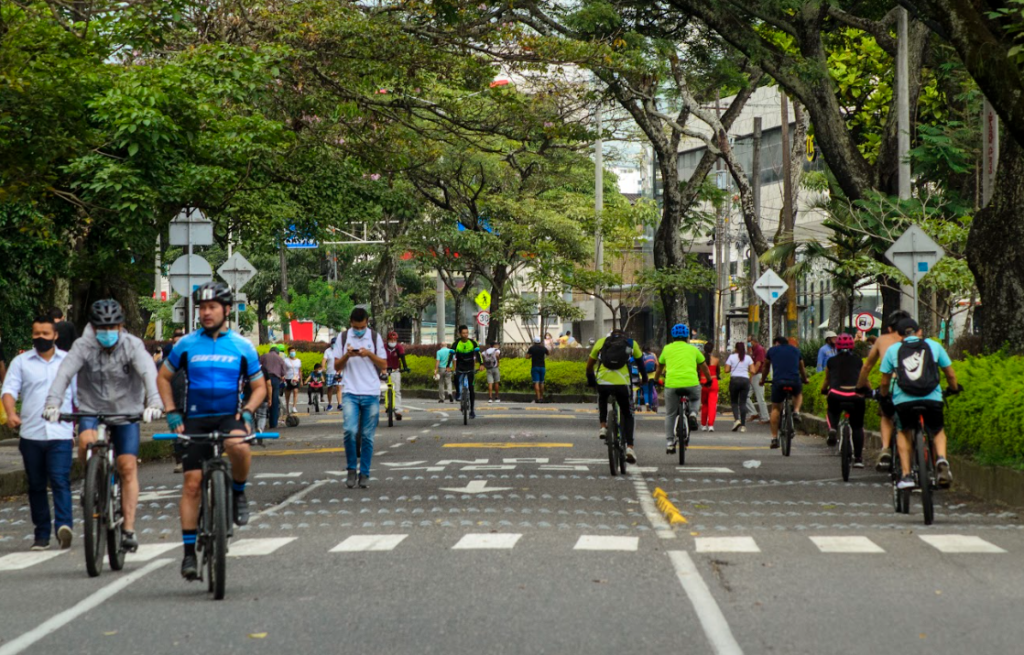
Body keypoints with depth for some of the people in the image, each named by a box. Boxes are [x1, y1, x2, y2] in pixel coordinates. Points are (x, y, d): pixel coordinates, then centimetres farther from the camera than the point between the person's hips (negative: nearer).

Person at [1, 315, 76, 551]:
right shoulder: (21, 362, 8)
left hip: (60, 434, -2)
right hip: (31, 433, 2)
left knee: (60, 481, -15)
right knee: (36, 485, 6)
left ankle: (64, 525, -24)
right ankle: (42, 534, 12)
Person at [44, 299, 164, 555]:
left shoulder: (132, 345, -13)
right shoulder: (84, 346, -11)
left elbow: (148, 372, -29)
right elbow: (65, 372, -24)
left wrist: (154, 402, -48)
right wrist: (53, 402, -42)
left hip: (126, 412, 0)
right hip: (91, 409, 0)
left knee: (128, 467, -7)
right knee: (86, 441, -31)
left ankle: (128, 529, -1)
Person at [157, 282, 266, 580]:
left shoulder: (242, 346, 3)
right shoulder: (186, 345, 4)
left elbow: (259, 386, 11)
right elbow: (163, 377, 15)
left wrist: (247, 412, -7)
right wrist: (172, 413, 3)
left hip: (230, 416, -1)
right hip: (195, 419, 1)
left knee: (238, 446, -36)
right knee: (192, 482, -6)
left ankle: (238, 492, -6)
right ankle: (189, 552, 1)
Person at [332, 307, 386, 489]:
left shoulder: (375, 337, 4)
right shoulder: (343, 337, 5)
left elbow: (384, 365, 5)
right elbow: (337, 366, 7)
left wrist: (370, 354, -12)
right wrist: (347, 355, -12)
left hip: (371, 394, 1)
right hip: (351, 393, -1)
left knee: (367, 436, 2)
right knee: (349, 431, -16)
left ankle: (364, 474, 10)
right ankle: (351, 470, 0)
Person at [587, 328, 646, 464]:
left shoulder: (601, 342, 18)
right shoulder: (631, 343, 18)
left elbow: (589, 365, 22)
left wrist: (591, 381, 39)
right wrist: (644, 378, 50)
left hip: (602, 383, 1)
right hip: (622, 384, -1)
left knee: (602, 399, 37)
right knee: (627, 415, 16)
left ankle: (603, 427, 20)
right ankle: (629, 447, 1)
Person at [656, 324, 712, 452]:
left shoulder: (667, 349, 16)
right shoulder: (692, 349, 16)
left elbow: (660, 367, 29)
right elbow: (704, 367, 26)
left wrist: (657, 379, 47)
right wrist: (709, 380, 42)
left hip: (671, 384, 0)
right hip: (691, 383, 0)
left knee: (670, 415, 14)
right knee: (695, 398, 33)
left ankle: (669, 443, 9)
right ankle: (693, 414, 3)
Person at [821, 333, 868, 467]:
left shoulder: (831, 361, 17)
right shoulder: (858, 361, 18)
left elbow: (826, 380, 29)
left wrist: (823, 390, 49)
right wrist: (869, 390, 47)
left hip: (836, 394, 0)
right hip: (856, 395, 0)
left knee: (832, 412, 33)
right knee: (857, 427, 16)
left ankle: (832, 428, 1)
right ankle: (858, 458, 11)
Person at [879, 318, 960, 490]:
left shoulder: (893, 350, 16)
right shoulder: (933, 345, 17)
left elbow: (884, 382, 20)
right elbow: (951, 374, 22)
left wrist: (883, 395, 41)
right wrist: (954, 388, 43)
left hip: (903, 400, 0)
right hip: (932, 399, 0)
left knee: (904, 433, 27)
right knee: (938, 432, 25)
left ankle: (906, 475, 13)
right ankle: (941, 460, -6)